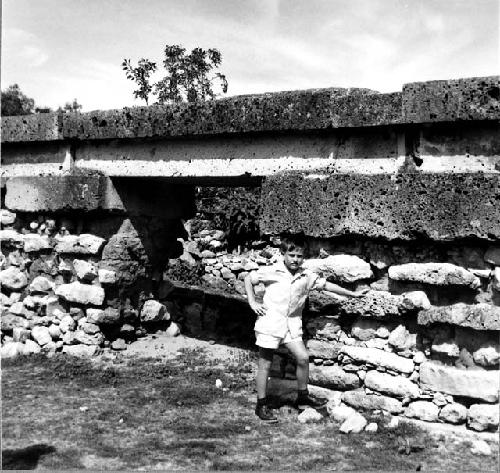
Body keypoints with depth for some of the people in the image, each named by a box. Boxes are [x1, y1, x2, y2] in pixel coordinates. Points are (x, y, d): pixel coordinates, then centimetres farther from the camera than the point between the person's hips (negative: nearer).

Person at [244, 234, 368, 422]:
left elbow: (326, 285, 12)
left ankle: (303, 396, 19)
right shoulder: (271, 271, -6)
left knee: (303, 358, -2)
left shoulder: (307, 276, 4)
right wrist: (253, 303, -1)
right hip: (270, 321, -4)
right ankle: (261, 405, 14)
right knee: (265, 364, 2)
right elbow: (248, 279, 6)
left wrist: (352, 294, 14)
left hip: (292, 324, 4)